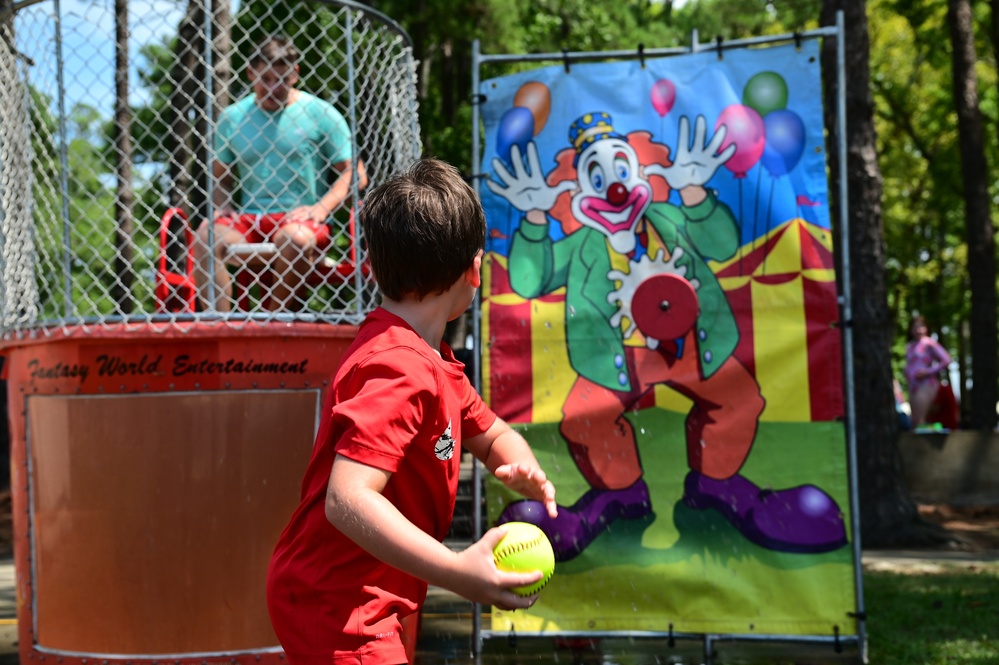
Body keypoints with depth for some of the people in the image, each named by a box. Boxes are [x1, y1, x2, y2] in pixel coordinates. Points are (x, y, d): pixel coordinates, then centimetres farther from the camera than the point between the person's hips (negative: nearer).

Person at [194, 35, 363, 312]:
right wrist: (222, 206, 0)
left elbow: (354, 174, 3)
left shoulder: (321, 113, 5)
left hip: (301, 219, -3)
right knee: (207, 233, -27)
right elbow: (220, 175, 21)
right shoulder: (232, 117, 14)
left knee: (293, 237, -37)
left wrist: (321, 208, -12)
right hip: (248, 219, 3)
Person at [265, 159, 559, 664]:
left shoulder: (432, 360, 9)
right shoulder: (400, 370, -24)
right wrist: (457, 573, -42)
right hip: (335, 607, -10)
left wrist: (526, 474, -4)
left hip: (368, 603, 10)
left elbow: (493, 435, 20)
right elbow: (347, 500, -35)